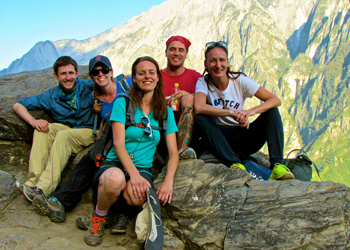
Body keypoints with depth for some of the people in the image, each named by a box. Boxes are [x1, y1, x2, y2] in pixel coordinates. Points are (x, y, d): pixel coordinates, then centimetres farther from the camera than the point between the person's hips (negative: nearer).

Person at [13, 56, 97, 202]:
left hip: (87, 131, -3)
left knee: (63, 135, -35)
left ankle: (43, 189, -44)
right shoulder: (51, 97, 1)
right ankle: (34, 181, -35)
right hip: (65, 128, 4)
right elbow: (18, 105, 4)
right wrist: (33, 121, -15)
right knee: (42, 129, -26)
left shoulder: (88, 87, -4)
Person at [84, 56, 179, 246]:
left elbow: (173, 152, 5)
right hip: (114, 164, -1)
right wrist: (134, 174, -24)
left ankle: (123, 210, 4)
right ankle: (98, 219, -6)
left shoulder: (165, 112, 10)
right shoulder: (123, 103, 2)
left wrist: (168, 181, -14)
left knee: (136, 196, -36)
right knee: (115, 179, -40)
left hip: (143, 168, 1)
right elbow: (118, 144, -9)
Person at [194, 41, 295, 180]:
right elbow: (199, 108, -30)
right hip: (219, 136, -1)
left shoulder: (240, 80, -6)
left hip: (242, 137, 1)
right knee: (200, 119, -29)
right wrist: (232, 113, -39)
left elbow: (276, 100, -14)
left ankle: (277, 165, -32)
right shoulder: (203, 83, -7)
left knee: (272, 112, -19)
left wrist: (251, 111, -32)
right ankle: (234, 164, -38)